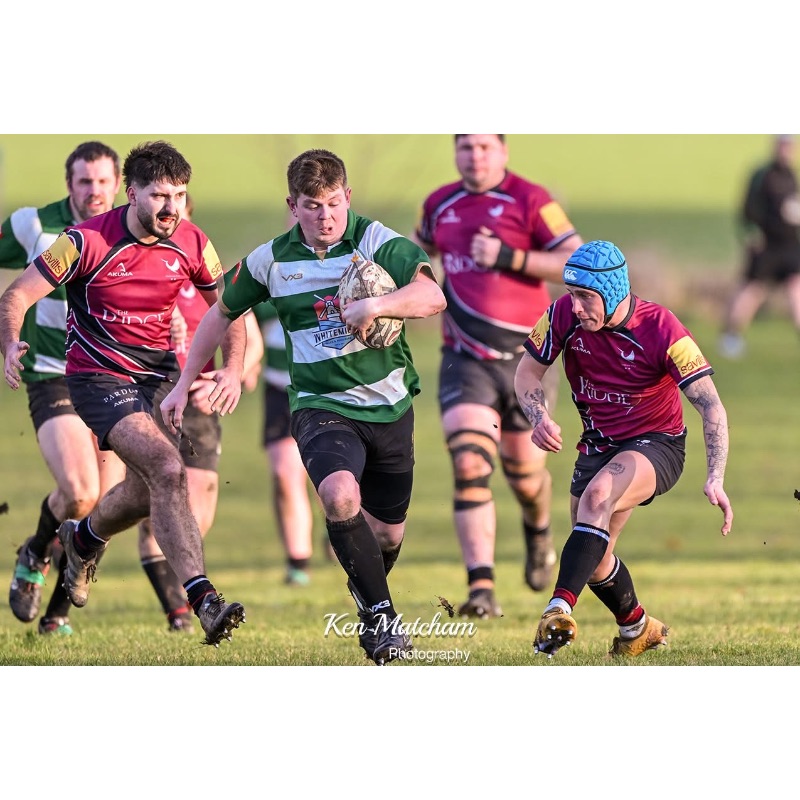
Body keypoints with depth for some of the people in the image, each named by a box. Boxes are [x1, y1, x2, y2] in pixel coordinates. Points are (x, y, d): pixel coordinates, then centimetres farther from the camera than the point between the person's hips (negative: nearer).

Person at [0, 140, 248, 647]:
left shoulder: (192, 244, -4)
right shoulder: (88, 241, -17)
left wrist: (233, 367, -7)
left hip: (160, 372, 6)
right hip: (99, 377, -6)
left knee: (148, 491, 12)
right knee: (168, 470, -25)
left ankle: (83, 539, 48)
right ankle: (204, 601, -28)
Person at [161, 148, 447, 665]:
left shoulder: (378, 242, -8)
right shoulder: (272, 260, 0)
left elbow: (432, 296, -22)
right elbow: (222, 314, 16)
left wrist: (376, 305, -38)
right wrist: (185, 385, 18)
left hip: (389, 407, 1)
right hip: (321, 405, -1)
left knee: (388, 533, 13)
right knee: (339, 497, -31)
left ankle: (370, 599, 47)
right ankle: (382, 615, -16)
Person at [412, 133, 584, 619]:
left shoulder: (531, 200, -7)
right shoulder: (441, 205, 8)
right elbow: (423, 246, 31)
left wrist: (510, 258, -22)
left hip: (525, 359, -2)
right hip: (466, 360, 2)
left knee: (524, 471, 10)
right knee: (470, 465, -18)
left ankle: (539, 533, 48)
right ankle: (482, 588, -22)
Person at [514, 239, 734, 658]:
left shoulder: (660, 328, -23)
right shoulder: (564, 315, -13)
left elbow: (710, 405, -24)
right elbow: (527, 373, 1)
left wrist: (715, 479, -35)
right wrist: (540, 418, -21)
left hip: (656, 442, -5)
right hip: (598, 445, 5)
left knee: (598, 495, -35)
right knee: (594, 559, 6)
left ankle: (560, 609, -43)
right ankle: (638, 629, 36)